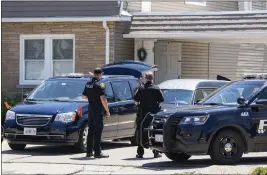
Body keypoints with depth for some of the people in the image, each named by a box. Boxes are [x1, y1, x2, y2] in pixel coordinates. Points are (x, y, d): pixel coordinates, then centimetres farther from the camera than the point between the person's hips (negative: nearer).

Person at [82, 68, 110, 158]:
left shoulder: (88, 84, 8)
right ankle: (97, 152, -6)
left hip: (90, 109, 7)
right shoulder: (99, 85, -15)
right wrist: (107, 111, -14)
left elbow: (84, 96, 17)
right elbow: (103, 99, -19)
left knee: (91, 130, 13)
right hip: (98, 110, -7)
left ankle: (89, 152, 16)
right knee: (98, 131, -5)